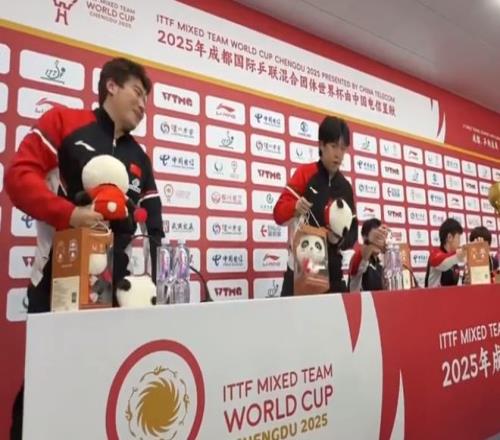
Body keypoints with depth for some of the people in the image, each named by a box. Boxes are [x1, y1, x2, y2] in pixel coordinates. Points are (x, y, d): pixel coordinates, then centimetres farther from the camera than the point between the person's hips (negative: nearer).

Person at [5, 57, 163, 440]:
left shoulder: (140, 160, 17)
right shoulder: (63, 122, 2)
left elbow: (152, 229, 13)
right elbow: (20, 174, -10)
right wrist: (68, 212, -25)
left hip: (115, 289, 5)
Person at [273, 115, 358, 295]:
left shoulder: (346, 187, 11)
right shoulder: (304, 173, -1)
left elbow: (352, 230, 15)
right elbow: (279, 213, -5)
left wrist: (343, 241, -7)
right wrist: (295, 207, -26)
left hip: (332, 270, 4)